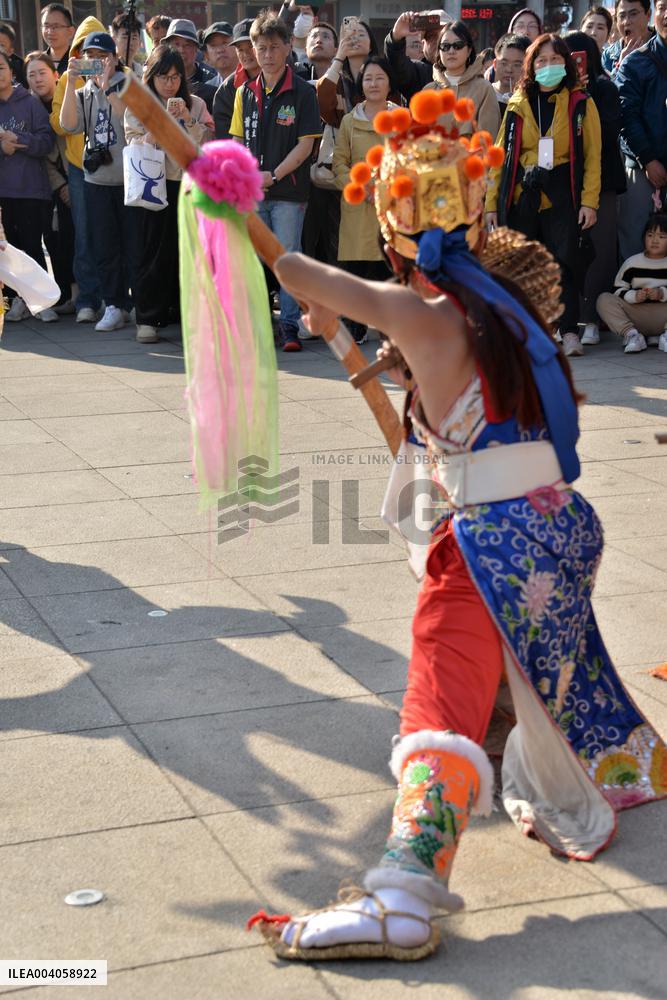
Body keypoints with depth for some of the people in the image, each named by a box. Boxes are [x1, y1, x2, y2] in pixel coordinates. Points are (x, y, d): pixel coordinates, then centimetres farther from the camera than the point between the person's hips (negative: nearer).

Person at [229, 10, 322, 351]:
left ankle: (290, 326, 3)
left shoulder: (302, 92, -2)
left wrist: (273, 175, -13)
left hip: (288, 191, -4)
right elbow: (237, 141, 14)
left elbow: (305, 144, -6)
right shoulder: (245, 93, 11)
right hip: (251, 193, 4)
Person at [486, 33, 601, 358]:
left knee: (563, 261, -6)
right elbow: (501, 155, 10)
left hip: (561, 195, -2)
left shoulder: (580, 103, 5)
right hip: (521, 195, 2)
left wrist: (589, 201, -8)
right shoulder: (517, 104, 11)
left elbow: (592, 156, 1)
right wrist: (492, 203, 5)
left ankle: (569, 332, -1)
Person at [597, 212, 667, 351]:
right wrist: (634, 296, -14)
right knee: (604, 299, -18)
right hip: (635, 316, 2)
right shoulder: (632, 263, 9)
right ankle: (631, 334, -26)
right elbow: (618, 290, 4)